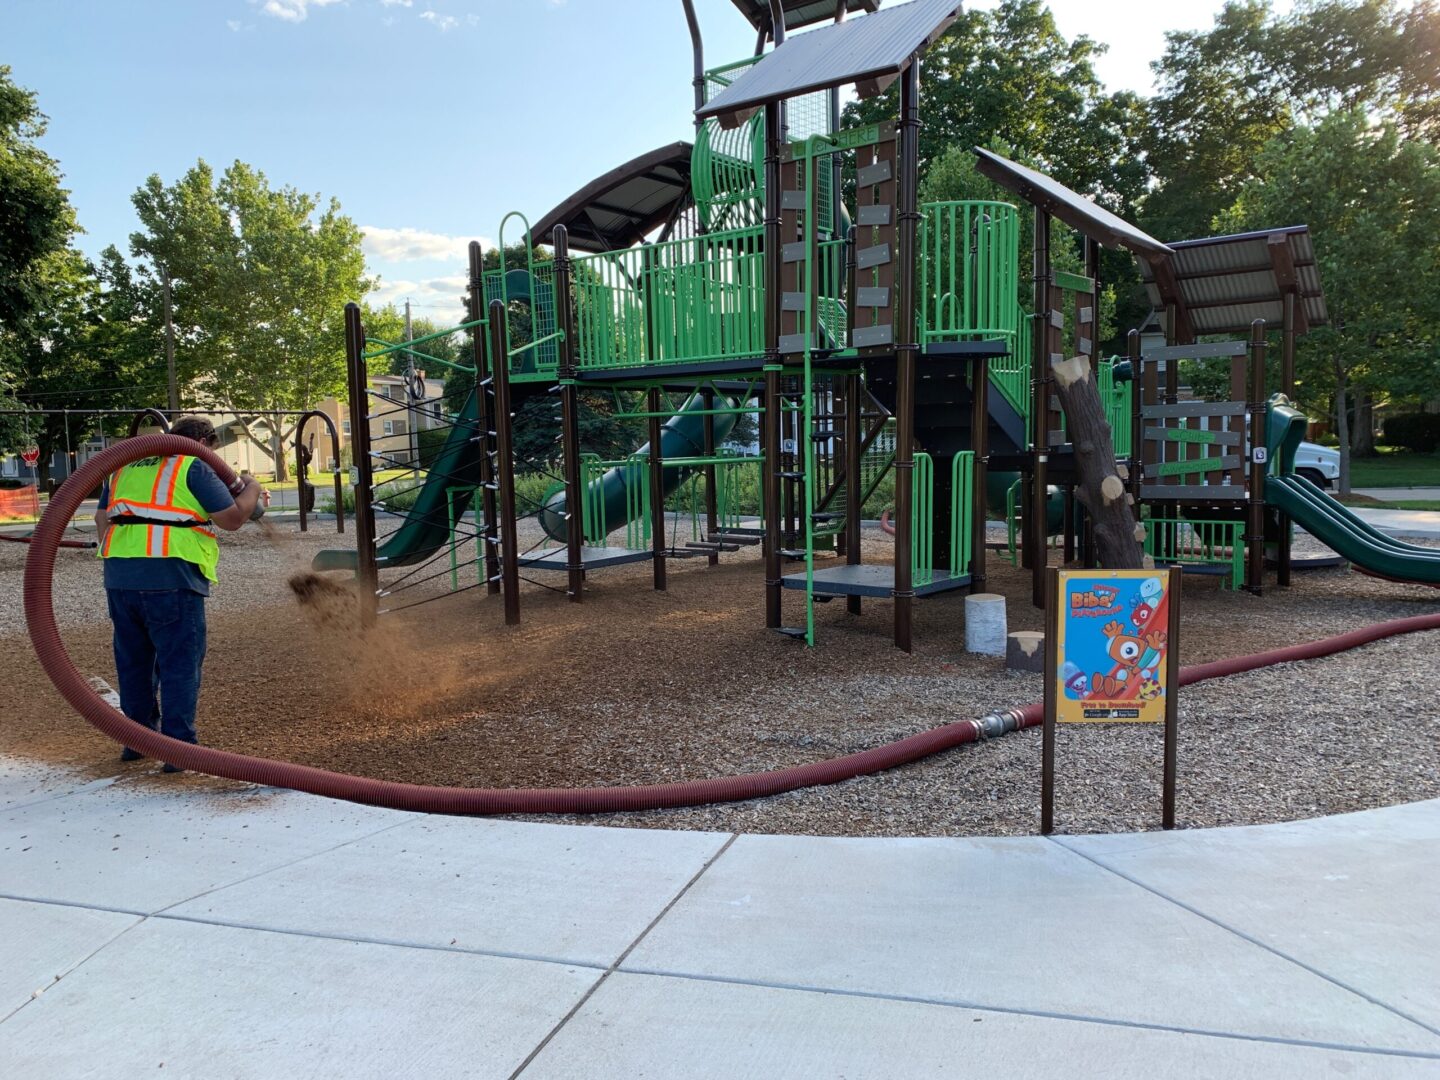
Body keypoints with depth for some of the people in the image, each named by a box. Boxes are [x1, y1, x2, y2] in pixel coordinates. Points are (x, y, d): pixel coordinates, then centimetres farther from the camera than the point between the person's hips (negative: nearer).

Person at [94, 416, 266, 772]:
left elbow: (102, 518, 23)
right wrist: (252, 490, 14)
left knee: (133, 661, 18)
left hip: (119, 577, 7)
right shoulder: (193, 467, -1)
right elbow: (231, 518, -3)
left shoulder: (125, 466, 21)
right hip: (170, 578, -7)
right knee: (180, 663, 1)